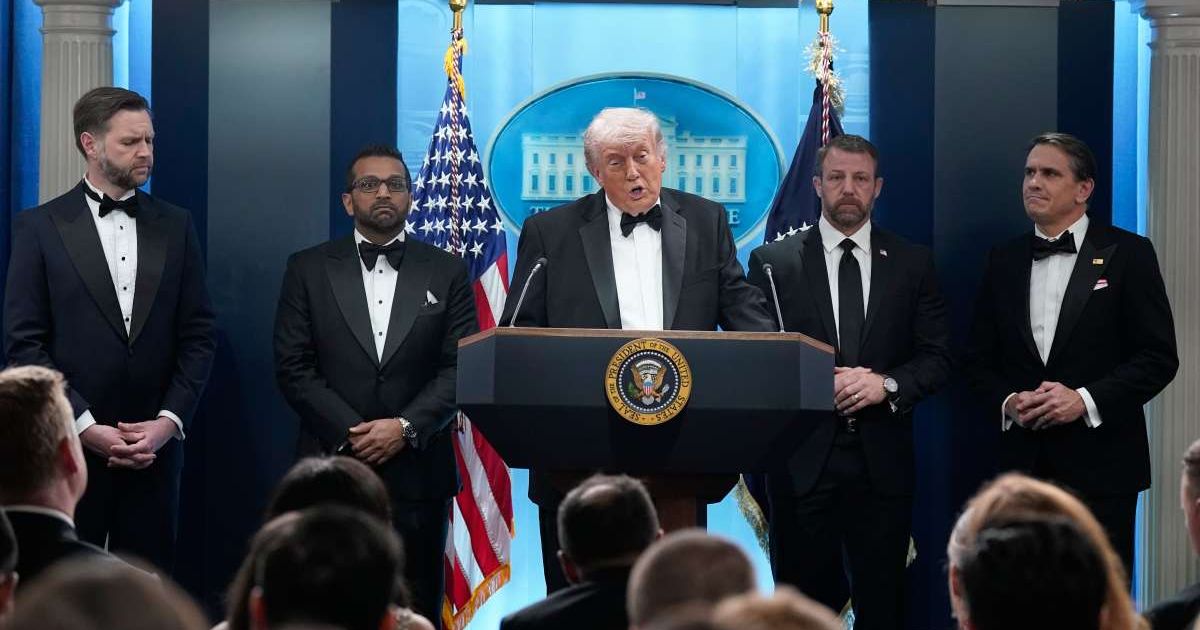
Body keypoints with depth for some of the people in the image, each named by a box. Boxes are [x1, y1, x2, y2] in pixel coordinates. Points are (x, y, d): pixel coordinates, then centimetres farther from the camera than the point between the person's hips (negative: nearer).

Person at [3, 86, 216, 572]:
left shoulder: (175, 226, 10)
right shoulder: (39, 227, 1)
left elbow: (198, 336, 8)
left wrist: (168, 422, -5)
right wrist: (86, 428, -12)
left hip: (155, 445, 2)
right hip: (70, 444, -2)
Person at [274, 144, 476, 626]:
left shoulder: (447, 272, 9)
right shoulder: (308, 270, 7)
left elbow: (460, 367, 2)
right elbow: (293, 367, 1)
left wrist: (406, 427, -11)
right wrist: (351, 433, -10)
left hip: (416, 473, 1)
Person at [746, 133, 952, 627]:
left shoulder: (913, 263, 8)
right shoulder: (773, 262, 4)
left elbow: (937, 359, 5)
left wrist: (887, 384, -13)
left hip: (882, 461, 1)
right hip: (802, 458, -1)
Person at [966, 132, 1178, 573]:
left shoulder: (1128, 254, 0)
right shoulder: (1004, 261, 12)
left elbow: (1159, 356, -5)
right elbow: (979, 359, 14)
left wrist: (1086, 400, -15)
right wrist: (1007, 402, -6)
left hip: (1101, 465, -3)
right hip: (1023, 462, 3)